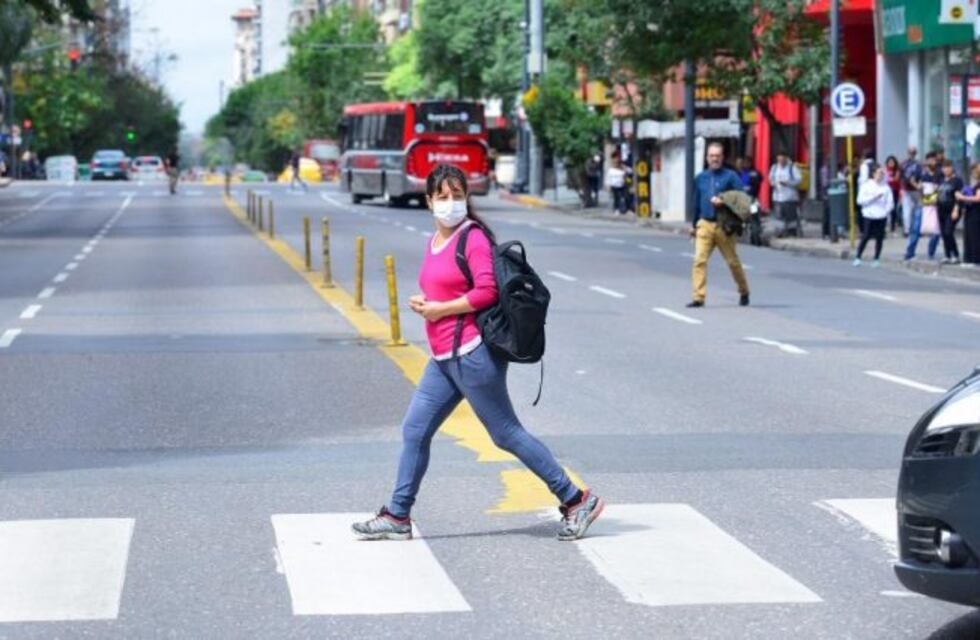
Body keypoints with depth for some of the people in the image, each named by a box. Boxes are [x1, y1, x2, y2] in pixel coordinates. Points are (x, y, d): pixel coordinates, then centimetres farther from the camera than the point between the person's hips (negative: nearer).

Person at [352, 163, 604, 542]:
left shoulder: (474, 237, -10)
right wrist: (423, 303, 9)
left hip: (472, 354, -9)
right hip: (443, 359, 9)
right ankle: (397, 517, 17)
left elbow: (486, 292, -21)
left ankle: (576, 501, 3)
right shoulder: (436, 241, 16)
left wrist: (440, 309, -14)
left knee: (506, 434, -4)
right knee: (414, 432, 9)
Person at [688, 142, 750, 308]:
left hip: (723, 226, -3)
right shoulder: (700, 178, 12)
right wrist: (694, 224, 26)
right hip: (704, 225, 3)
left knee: (733, 261, 8)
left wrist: (723, 202, -21)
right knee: (699, 260, -12)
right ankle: (699, 297, -13)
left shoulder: (730, 176, -1)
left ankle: (744, 293, 28)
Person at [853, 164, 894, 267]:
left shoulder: (885, 186, 7)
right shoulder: (866, 185, 1)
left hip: (882, 216, 2)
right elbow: (860, 200, -6)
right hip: (869, 216, -2)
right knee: (865, 237, -6)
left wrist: (886, 211, -10)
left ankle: (876, 259, 13)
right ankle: (858, 258, 3)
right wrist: (874, 197, -15)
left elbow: (890, 202, 7)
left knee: (879, 238, 3)